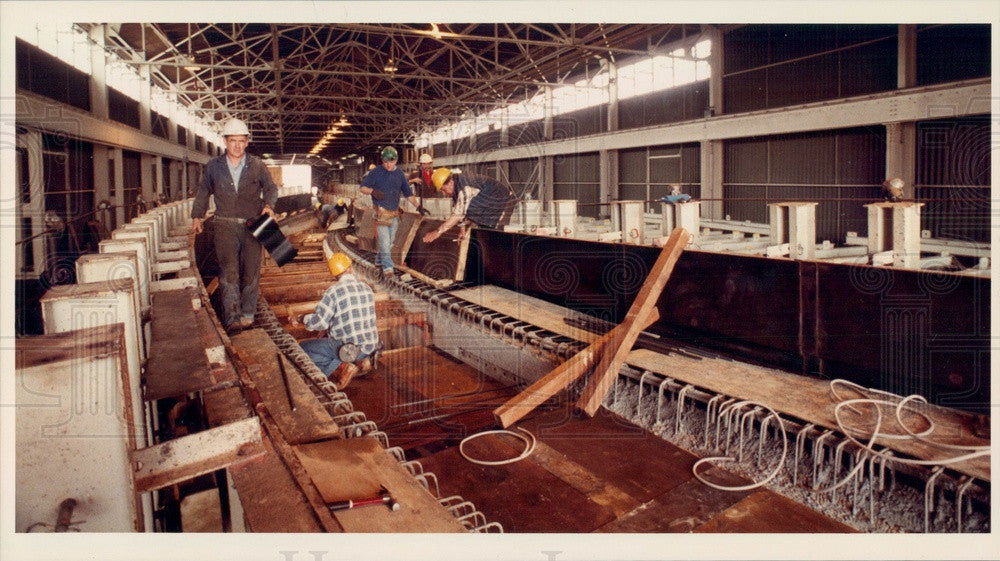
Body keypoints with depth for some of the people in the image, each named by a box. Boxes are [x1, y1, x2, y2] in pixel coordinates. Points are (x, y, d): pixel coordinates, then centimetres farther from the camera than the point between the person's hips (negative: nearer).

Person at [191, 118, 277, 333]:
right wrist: (197, 216, 19)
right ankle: (232, 318, -16)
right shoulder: (213, 166, 9)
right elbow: (203, 192, 22)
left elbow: (271, 188, 12)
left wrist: (268, 205, -8)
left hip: (252, 226, 1)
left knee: (251, 272, 2)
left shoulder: (257, 165, 6)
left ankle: (247, 315, 14)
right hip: (225, 225, 0)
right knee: (229, 270, -14)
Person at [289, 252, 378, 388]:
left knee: (302, 348, 8)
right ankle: (359, 361, 7)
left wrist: (299, 319, 2)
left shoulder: (333, 291, -13)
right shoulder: (367, 289, 6)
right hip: (370, 347, 6)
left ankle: (338, 368, -11)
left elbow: (319, 322, -17)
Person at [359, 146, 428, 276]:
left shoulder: (400, 174, 10)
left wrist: (418, 206, 5)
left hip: (394, 213, 5)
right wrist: (372, 191, -22)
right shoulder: (376, 172, -2)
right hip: (381, 213, -5)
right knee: (384, 241, -12)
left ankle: (380, 260, 30)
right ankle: (387, 266, -7)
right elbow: (362, 188, -1)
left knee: (390, 241, 12)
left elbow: (408, 193, 14)